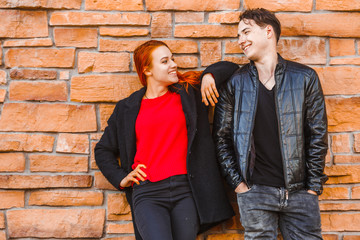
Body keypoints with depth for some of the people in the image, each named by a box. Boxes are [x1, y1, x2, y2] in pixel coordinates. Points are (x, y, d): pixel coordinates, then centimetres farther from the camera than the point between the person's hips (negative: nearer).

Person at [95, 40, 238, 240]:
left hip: (186, 190, 1)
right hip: (147, 194, -1)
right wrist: (121, 179, 10)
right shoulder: (127, 109, 13)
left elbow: (229, 68, 19)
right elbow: (103, 150, 23)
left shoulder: (189, 93, 12)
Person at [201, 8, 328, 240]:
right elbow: (221, 138, 5)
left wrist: (314, 186, -1)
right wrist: (237, 182, -2)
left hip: (300, 192, 1)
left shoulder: (304, 77, 3)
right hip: (255, 191, 0)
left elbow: (318, 135, 3)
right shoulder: (235, 83, 4)